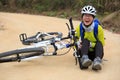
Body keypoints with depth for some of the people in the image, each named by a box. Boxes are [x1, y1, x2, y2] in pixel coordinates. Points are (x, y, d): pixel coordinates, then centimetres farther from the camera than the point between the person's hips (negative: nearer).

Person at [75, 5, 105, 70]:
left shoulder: (98, 28, -10)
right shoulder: (79, 28, -6)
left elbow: (102, 44, -4)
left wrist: (91, 44, -23)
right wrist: (78, 44, -22)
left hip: (95, 53, 0)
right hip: (84, 52, 0)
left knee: (99, 43, -29)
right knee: (85, 41, -27)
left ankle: (97, 60, -49)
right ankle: (84, 58, -49)